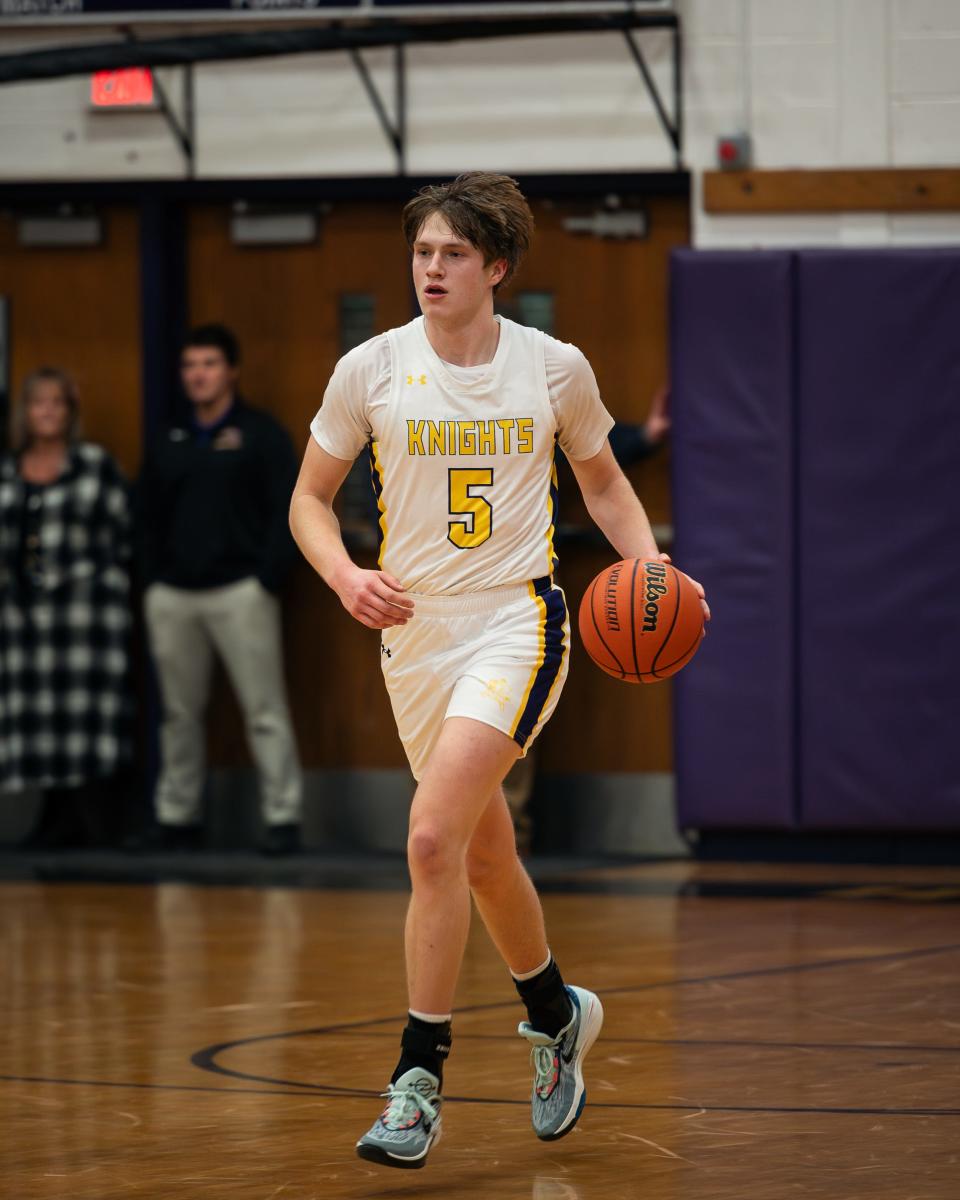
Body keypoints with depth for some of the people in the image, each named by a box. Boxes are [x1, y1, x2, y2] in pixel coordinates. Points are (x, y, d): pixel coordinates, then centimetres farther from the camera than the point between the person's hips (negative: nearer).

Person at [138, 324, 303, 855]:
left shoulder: (261, 435, 1)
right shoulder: (168, 444, 16)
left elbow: (285, 511, -4)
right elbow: (149, 518, 19)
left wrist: (267, 578, -11)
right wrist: (153, 580, 7)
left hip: (239, 591, -5)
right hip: (172, 594, 5)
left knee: (264, 710, -7)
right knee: (179, 712, 7)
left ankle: (282, 817, -6)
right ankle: (176, 816, 13)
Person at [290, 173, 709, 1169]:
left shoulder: (555, 368, -2)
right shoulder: (371, 370, -2)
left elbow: (601, 478, 15)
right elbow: (309, 498, 7)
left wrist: (649, 563, -1)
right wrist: (345, 575, -12)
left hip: (518, 621, -3)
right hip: (416, 630, 3)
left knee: (432, 835, -21)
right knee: (483, 856, 17)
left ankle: (419, 1079, -16)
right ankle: (558, 1015, 44)